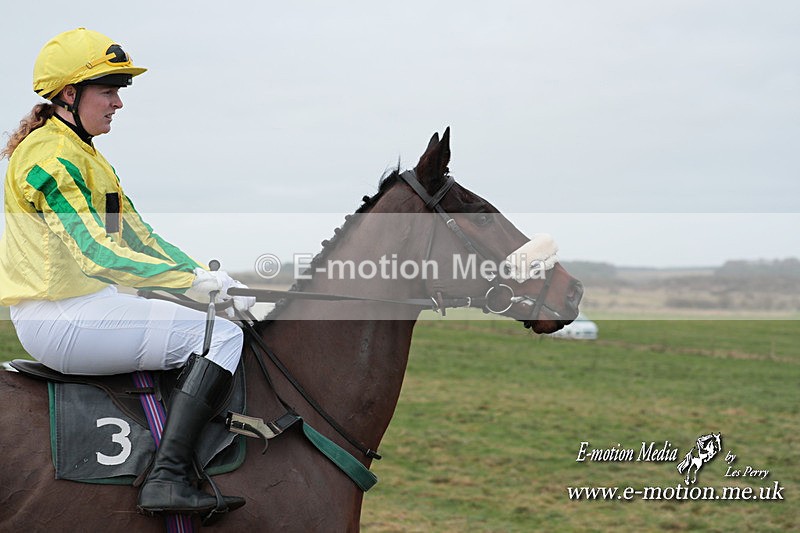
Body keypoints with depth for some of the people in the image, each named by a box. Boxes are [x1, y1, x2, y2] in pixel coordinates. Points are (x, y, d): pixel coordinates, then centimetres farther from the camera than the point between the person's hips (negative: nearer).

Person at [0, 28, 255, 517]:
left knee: (221, 315, 18)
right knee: (220, 334, -17)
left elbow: (140, 237, 16)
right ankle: (168, 478, -25)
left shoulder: (85, 156, 19)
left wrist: (211, 277, 3)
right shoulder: (50, 157, -13)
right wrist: (191, 281, -26)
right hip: (62, 317, -11)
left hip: (85, 303, 11)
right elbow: (97, 254, -23)